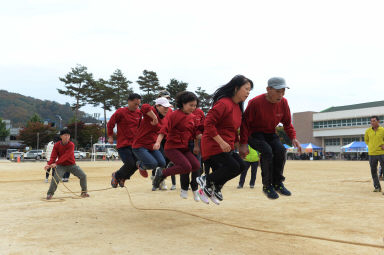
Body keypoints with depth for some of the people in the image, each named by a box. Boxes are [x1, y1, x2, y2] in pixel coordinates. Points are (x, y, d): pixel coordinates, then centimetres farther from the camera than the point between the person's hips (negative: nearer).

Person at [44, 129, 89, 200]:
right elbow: (53, 156, -16)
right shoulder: (56, 145, -9)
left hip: (72, 165, 0)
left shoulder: (71, 145, -18)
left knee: (83, 176, -8)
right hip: (61, 165, 0)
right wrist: (49, 164, -36)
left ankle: (84, 192, 13)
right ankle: (50, 194, -1)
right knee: (55, 178, -22)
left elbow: (65, 156, -30)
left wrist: (56, 163, -40)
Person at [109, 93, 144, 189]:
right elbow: (110, 124, 1)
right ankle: (116, 176, 16)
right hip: (123, 144, -5)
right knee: (130, 164, -14)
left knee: (136, 164, 0)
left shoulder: (139, 113, 6)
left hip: (134, 144, 5)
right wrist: (110, 136, 1)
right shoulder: (120, 112, -9)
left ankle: (122, 178, 27)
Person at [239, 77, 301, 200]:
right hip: (254, 134, -4)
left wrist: (293, 137, -11)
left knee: (280, 149, -23)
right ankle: (267, 186, -13)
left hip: (271, 134, 5)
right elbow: (245, 122, -16)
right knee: (267, 151, -29)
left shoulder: (283, 102, -8)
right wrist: (243, 143, -21)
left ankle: (278, 183, -6)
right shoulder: (255, 102, -23)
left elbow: (287, 123, 6)